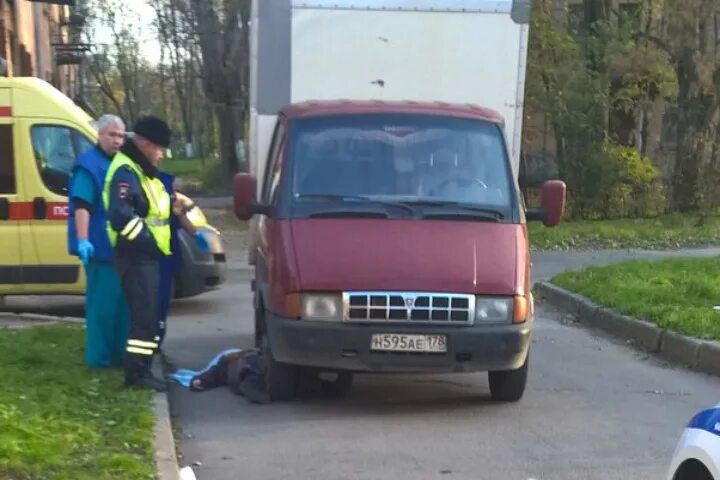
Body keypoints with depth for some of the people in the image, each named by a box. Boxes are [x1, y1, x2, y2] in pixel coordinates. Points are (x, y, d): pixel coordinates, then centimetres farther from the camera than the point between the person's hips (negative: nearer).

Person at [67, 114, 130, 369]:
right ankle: (99, 357, -2)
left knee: (121, 301, 13)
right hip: (101, 246, -9)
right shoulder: (89, 165, -11)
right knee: (102, 303, -7)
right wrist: (83, 240, -31)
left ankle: (118, 353, 22)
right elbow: (81, 206, -22)